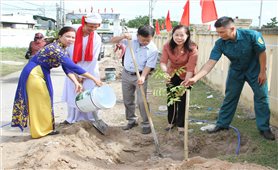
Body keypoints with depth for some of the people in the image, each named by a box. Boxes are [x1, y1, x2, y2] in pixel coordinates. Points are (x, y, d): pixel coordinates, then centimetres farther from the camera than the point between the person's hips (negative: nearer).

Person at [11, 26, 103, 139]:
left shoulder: (63, 49, 3)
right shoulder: (55, 49, -28)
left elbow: (67, 68, -1)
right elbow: (73, 67, -35)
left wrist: (76, 82, -16)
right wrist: (94, 78, -34)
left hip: (42, 74, 10)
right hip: (34, 74, -10)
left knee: (44, 101, 17)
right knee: (39, 102, 0)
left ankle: (44, 128, 28)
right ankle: (40, 130, 14)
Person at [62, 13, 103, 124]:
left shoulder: (97, 38, -6)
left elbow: (93, 59, -8)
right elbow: (71, 55, -8)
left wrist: (82, 76, -10)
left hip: (90, 72, 0)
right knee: (72, 95, 4)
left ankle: (90, 119, 11)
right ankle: (72, 118, 17)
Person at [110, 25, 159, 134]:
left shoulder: (153, 49, -16)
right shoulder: (131, 40, -9)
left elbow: (148, 66, -17)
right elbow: (112, 41, -7)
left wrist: (143, 77, -34)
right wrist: (123, 36, -26)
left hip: (140, 76, -4)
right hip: (126, 74, 4)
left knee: (141, 101, -8)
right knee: (127, 100, 13)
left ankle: (146, 124, 7)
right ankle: (131, 120, 31)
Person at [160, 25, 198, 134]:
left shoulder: (192, 49, -28)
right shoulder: (167, 46, -19)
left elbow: (190, 69, -31)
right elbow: (163, 61, -26)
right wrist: (165, 72, -47)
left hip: (185, 76, -3)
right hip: (172, 75, 3)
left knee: (182, 100, 0)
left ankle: (181, 125, 18)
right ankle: (171, 122, 31)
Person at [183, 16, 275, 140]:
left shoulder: (252, 35, -31)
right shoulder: (220, 44, -24)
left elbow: (262, 53, -17)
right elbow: (211, 62, -28)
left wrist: (263, 72, -12)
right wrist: (195, 78, -38)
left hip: (255, 70, -2)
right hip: (236, 71, 2)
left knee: (261, 97, 0)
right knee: (229, 98, 6)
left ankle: (264, 128, 12)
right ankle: (222, 124, 20)